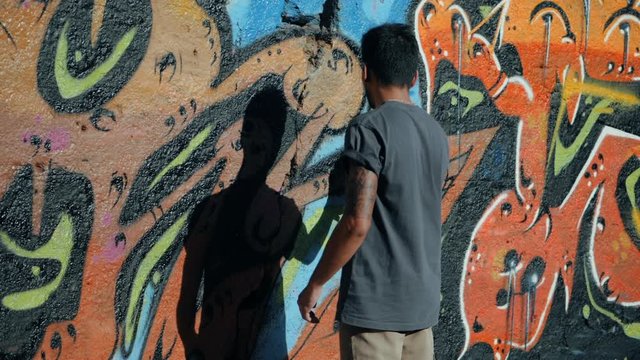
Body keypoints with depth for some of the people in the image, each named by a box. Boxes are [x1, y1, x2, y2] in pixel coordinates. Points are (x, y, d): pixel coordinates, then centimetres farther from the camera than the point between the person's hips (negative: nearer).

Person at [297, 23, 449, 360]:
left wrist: (315, 284, -9)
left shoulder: (369, 128, -13)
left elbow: (358, 223, -20)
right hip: (423, 301, 7)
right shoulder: (436, 133, 10)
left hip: (374, 303, -7)